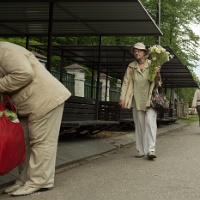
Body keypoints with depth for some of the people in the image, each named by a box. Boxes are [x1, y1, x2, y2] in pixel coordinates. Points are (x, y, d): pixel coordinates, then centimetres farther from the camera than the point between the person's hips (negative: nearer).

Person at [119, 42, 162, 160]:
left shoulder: (152, 65, 0)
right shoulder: (131, 67, 6)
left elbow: (158, 83, 3)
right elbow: (126, 82, 7)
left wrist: (158, 74, -17)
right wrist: (122, 97, -1)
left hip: (150, 99, -3)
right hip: (137, 100, 3)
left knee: (150, 122, -15)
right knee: (139, 125, 6)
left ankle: (151, 150, -17)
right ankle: (141, 151, 13)